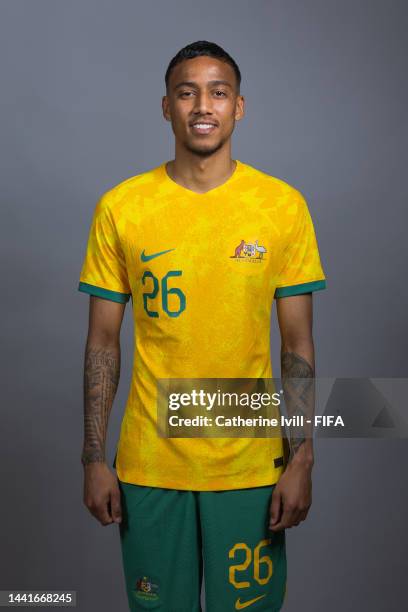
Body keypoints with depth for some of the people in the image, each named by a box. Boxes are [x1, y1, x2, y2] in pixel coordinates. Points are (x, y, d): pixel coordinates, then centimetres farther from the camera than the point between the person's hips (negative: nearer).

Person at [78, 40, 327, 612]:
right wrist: (94, 458, -1)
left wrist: (302, 460, -4)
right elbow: (103, 341, 1)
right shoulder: (120, 207, -3)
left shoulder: (284, 205, -4)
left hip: (251, 464, 0)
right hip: (148, 463, 1)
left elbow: (298, 344, 0)